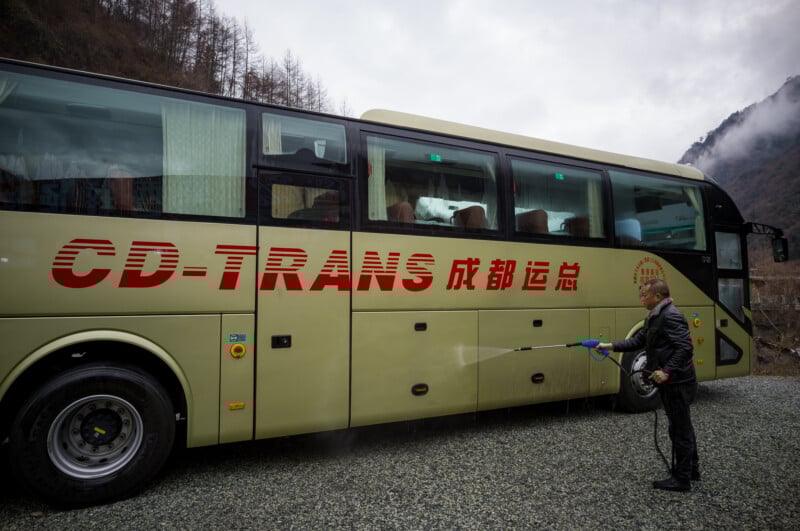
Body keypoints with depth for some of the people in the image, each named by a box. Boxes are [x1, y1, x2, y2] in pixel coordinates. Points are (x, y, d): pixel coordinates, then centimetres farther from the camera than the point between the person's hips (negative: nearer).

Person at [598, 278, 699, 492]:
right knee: (682, 427, 20)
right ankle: (691, 470, 34)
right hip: (673, 383, 10)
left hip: (677, 383, -10)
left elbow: (685, 348, -25)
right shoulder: (654, 317, 13)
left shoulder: (671, 316, -19)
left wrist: (667, 371, -30)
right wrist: (611, 346, 5)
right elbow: (637, 341, 13)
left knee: (680, 429, 1)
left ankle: (682, 478, 12)